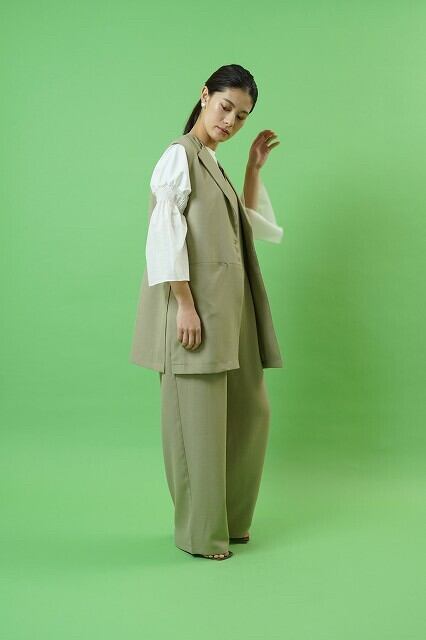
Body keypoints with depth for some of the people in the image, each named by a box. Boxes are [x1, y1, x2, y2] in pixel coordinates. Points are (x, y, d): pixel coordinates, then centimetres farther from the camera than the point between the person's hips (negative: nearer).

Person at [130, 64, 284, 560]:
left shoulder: (212, 164, 21)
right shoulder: (180, 155, -5)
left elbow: (252, 228, 22)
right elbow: (164, 233, -15)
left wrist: (255, 168, 16)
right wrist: (185, 304, -21)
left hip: (228, 307, 9)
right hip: (196, 304, -9)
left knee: (249, 411, 12)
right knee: (198, 418, -2)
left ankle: (229, 519, 27)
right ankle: (199, 533, 12)